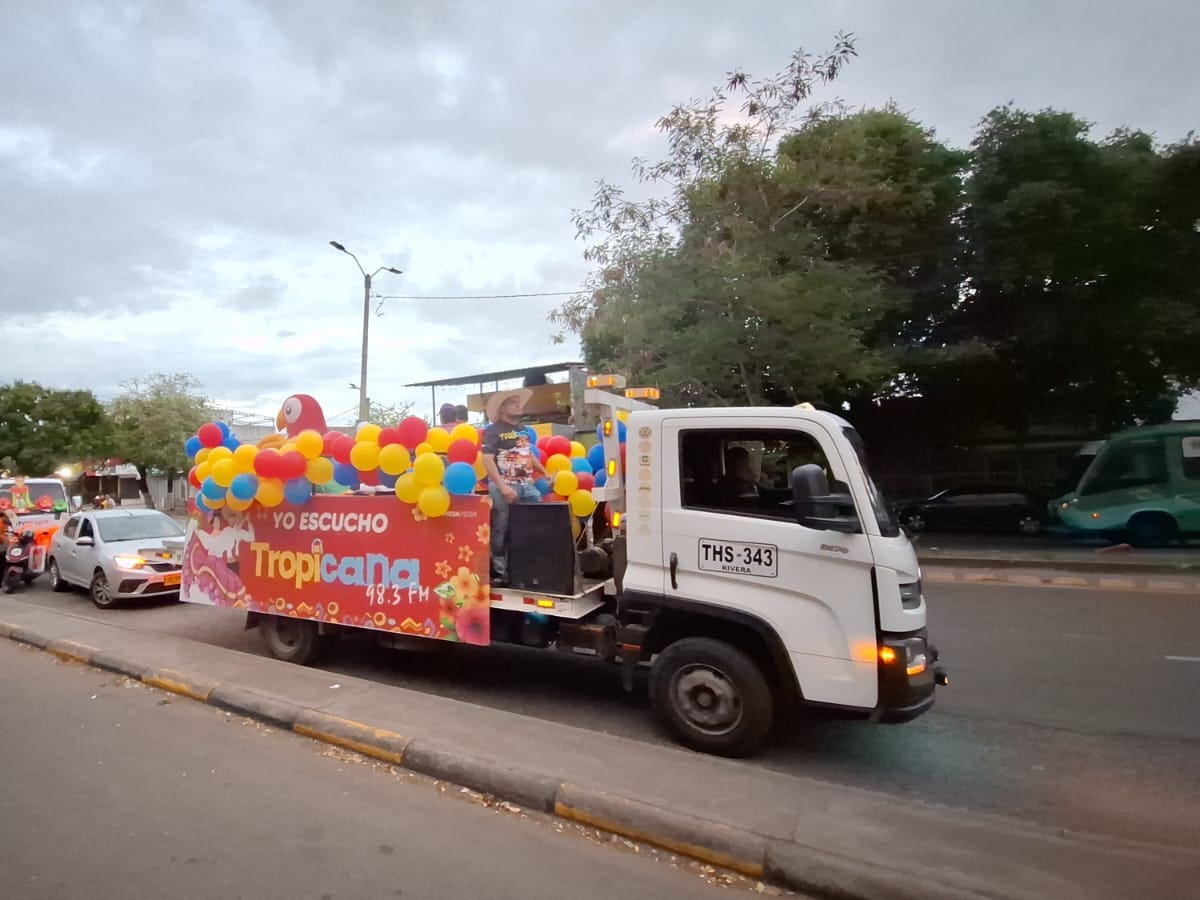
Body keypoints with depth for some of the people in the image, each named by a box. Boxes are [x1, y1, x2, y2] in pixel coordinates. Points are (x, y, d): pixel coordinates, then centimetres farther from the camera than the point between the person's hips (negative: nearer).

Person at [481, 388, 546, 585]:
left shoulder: (523, 431, 18)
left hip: (528, 487, 7)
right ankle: (500, 572, 9)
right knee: (501, 532, -1)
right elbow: (487, 459, -13)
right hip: (504, 487, -7)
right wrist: (502, 487, -21)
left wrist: (545, 473, 26)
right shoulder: (493, 431, -4)